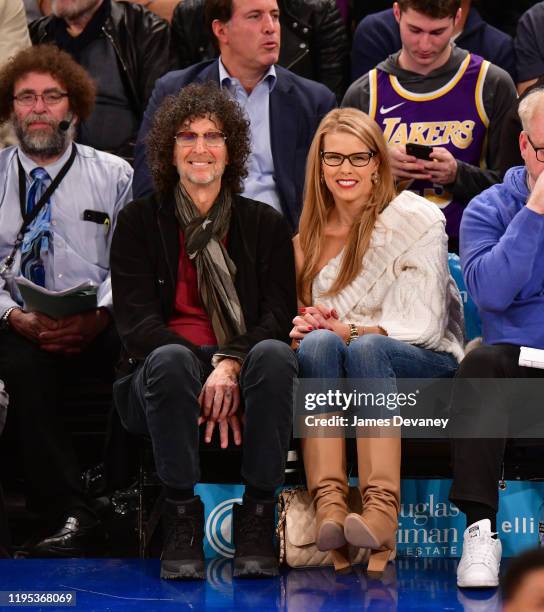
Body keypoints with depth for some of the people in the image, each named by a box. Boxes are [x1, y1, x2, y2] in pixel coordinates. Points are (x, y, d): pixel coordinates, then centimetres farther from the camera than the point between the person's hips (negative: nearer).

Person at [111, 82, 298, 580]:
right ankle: (182, 518, -28)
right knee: (170, 359, -36)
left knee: (275, 355, -33)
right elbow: (136, 322, -3)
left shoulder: (265, 224, 14)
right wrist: (206, 377, -20)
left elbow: (278, 316, 2)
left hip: (244, 370, 1)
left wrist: (230, 367, -20)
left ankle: (257, 520, -29)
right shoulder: (139, 222, 10)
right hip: (158, 375, -1)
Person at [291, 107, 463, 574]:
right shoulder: (311, 233, 12)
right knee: (317, 342, -32)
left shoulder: (416, 219, -2)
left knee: (366, 349, -37)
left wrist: (348, 331, -21)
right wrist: (308, 327, -11)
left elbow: (420, 325, -10)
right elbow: (303, 315, 14)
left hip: (425, 364, -3)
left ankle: (382, 511, -53)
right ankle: (329, 506, -49)